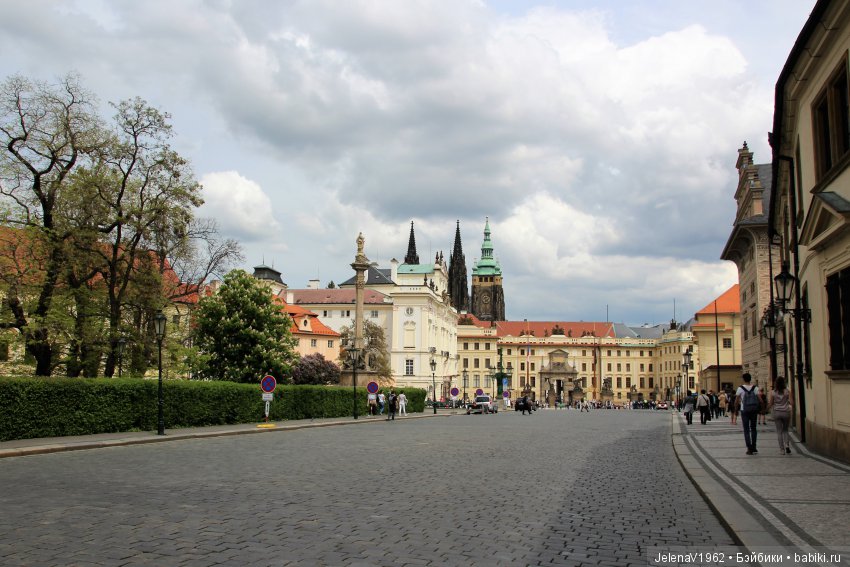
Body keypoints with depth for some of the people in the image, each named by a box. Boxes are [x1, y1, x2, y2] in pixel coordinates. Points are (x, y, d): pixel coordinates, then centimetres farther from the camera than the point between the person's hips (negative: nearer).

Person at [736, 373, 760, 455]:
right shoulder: (755, 388, -4)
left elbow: (736, 401, -6)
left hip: (744, 410, -2)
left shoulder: (740, 388, -8)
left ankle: (749, 448, -2)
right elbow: (760, 399, -10)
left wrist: (739, 403, 14)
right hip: (754, 410, 2)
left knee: (746, 430, 4)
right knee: (753, 428, 17)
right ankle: (754, 447, 18)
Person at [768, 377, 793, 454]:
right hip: (786, 412, 1)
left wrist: (766, 406, 21)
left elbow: (770, 404, 0)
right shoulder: (787, 391, -3)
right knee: (785, 430, 16)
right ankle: (787, 445, -5)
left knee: (779, 431, 5)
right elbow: (791, 402, -6)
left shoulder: (773, 392, -4)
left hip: (777, 412, -1)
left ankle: (782, 449, 2)